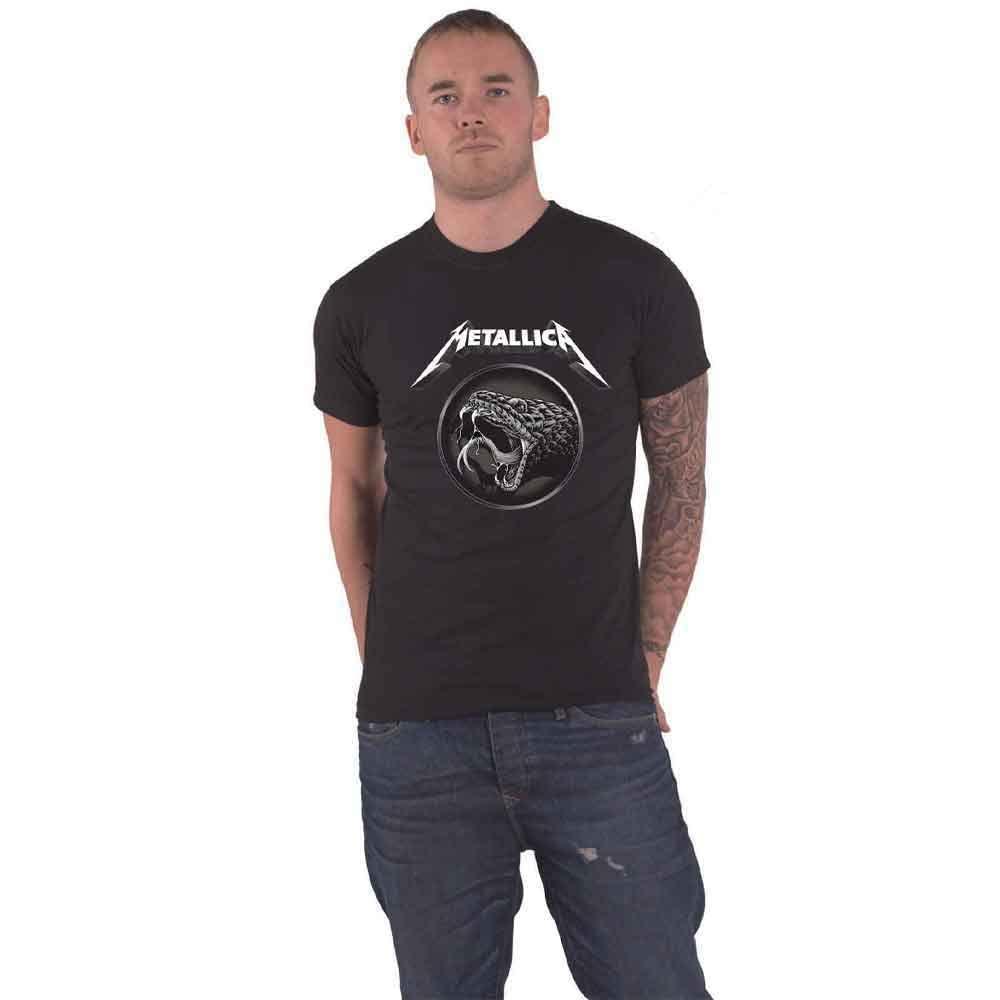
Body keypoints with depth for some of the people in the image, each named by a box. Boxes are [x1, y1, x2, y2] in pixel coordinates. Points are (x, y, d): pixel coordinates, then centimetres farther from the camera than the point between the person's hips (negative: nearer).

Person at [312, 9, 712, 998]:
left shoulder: (636, 282, 0)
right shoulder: (363, 304, 4)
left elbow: (679, 481, 7)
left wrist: (643, 664, 4)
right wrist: (386, 671, 8)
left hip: (600, 722, -1)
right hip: (416, 732, 1)